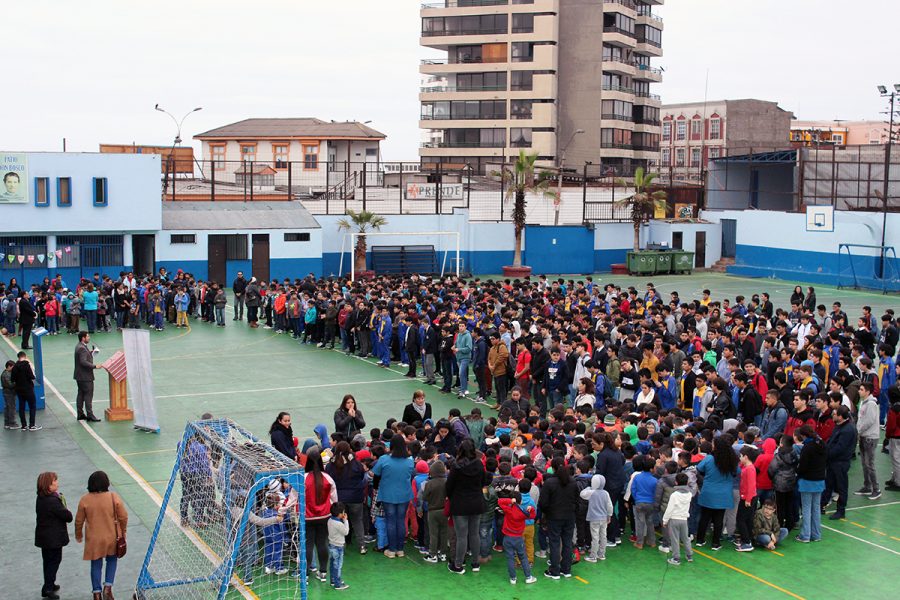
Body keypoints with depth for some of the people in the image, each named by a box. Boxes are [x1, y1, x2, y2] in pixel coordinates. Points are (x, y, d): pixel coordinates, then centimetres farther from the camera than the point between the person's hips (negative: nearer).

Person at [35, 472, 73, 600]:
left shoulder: (40, 498, 1)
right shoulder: (53, 501, -27)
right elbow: (68, 517, -22)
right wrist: (67, 511, -3)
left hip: (43, 536, 9)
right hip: (54, 537, -9)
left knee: (48, 560, 20)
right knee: (54, 560, 4)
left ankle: (49, 585, 34)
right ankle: (47, 589, 7)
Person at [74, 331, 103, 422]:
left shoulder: (79, 346, 11)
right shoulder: (82, 348, -21)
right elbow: (83, 362, -28)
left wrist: (90, 352, 8)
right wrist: (95, 366, -25)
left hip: (80, 376, 10)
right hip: (85, 376, -10)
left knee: (81, 394, 15)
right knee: (88, 395, -6)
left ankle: (80, 414, 22)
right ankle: (90, 415, -4)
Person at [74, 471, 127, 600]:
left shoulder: (85, 500, -13)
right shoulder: (114, 497, -15)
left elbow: (79, 520, -2)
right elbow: (123, 517, -7)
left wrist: (78, 535, 16)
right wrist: (123, 531, 11)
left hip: (93, 540, 0)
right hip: (112, 537, 0)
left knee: (96, 565, 15)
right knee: (112, 561, 22)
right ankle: (108, 586, 10)